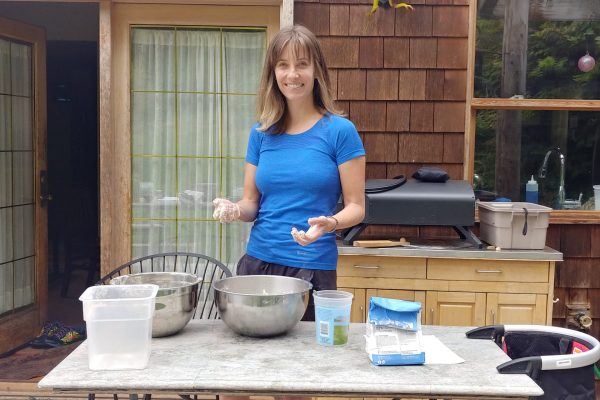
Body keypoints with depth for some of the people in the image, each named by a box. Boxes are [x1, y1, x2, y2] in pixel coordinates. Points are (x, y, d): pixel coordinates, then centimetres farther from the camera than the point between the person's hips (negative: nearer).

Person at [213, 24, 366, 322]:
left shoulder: (339, 131, -6)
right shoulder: (261, 133, 6)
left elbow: (356, 207, -4)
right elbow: (252, 202, 11)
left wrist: (329, 223, -24)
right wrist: (235, 210, -11)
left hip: (312, 267, -3)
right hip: (256, 261, 4)